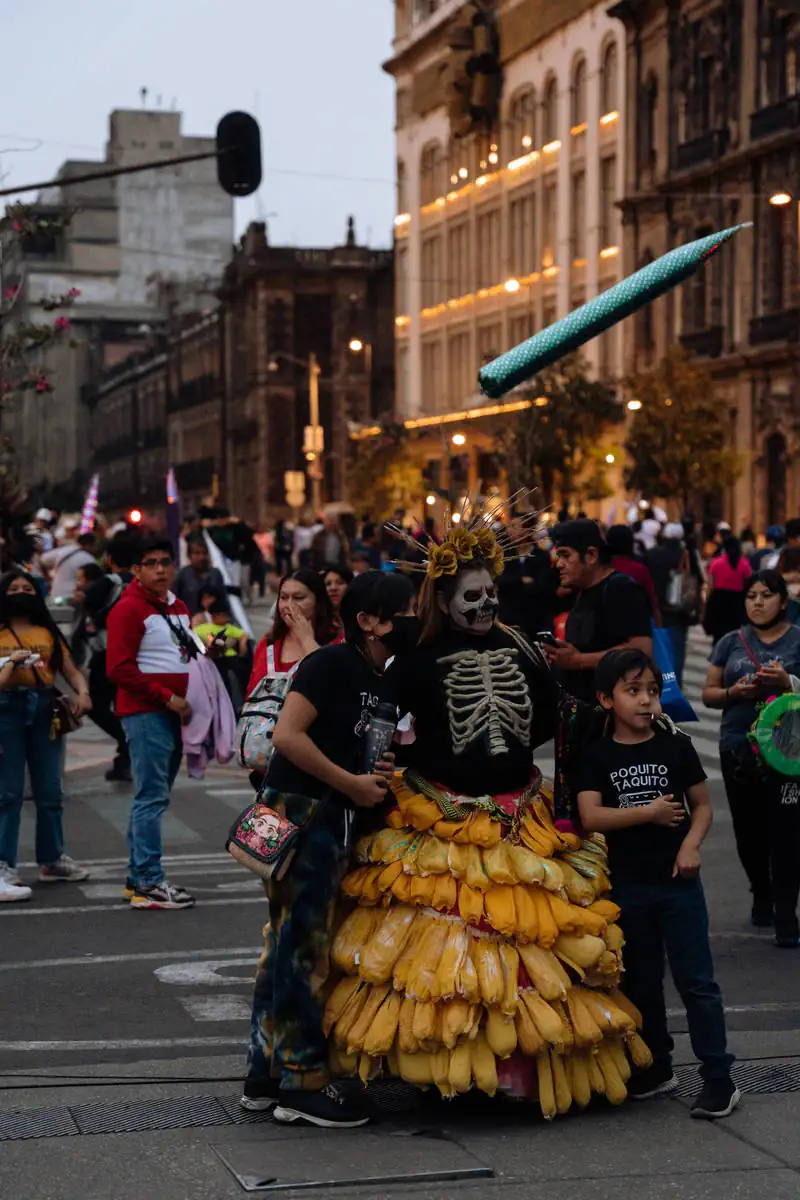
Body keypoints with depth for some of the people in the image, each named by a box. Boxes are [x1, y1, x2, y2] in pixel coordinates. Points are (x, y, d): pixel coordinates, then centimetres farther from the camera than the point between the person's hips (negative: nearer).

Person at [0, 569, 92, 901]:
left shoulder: (49, 634, 14)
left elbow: (70, 670, 7)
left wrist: (83, 692, -11)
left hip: (45, 711, 4)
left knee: (50, 792, 11)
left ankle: (52, 860, 26)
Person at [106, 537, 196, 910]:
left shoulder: (179, 609, 17)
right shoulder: (128, 609, -9)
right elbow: (119, 669, -15)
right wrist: (167, 697, -16)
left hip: (174, 713, 9)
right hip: (145, 714, -9)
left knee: (153, 797, 12)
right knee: (152, 797, -10)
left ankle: (138, 878, 18)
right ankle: (148, 884, -9)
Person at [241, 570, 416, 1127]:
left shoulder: (384, 680, 13)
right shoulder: (332, 664, -13)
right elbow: (288, 735, -22)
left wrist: (383, 775, 6)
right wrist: (353, 784, -16)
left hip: (336, 819, 9)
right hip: (301, 811, -9)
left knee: (289, 945, 13)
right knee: (305, 946, -4)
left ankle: (266, 1075, 20)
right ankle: (302, 1085, 3)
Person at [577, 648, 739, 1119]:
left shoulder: (676, 747, -1)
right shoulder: (599, 757, -2)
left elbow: (703, 804, 4)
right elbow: (591, 816, -12)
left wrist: (691, 843, -13)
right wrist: (649, 813, -16)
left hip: (677, 881, -2)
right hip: (627, 883, 2)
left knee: (697, 980, -3)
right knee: (641, 981, 13)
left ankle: (719, 1078, 1)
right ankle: (656, 1070, 27)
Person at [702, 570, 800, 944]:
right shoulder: (731, 643, 11)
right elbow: (708, 694, 11)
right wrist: (734, 693, -9)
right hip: (738, 749, 3)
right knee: (748, 830, 9)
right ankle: (761, 895, 32)